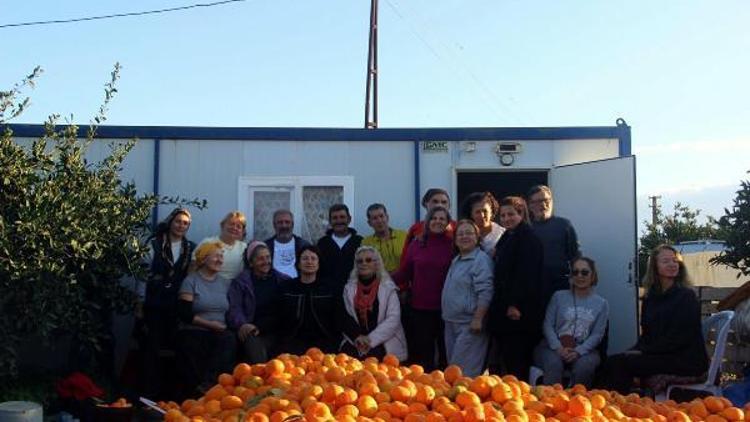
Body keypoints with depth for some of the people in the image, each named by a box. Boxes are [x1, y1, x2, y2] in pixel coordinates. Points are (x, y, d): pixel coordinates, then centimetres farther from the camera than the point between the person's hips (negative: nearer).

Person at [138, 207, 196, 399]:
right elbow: (144, 273, 0)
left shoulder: (191, 249, 9)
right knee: (152, 348, 1)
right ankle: (149, 391, 9)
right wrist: (140, 304, -3)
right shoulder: (154, 244, 1)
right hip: (155, 304, -2)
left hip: (178, 306, 2)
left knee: (174, 347, 4)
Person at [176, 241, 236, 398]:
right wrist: (210, 324, -10)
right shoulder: (191, 281, 4)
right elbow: (184, 314, -6)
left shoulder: (225, 282, 19)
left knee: (229, 340, -32)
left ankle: (206, 386, -34)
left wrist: (224, 326, -4)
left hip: (219, 334, 3)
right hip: (193, 332, -3)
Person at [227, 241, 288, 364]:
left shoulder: (283, 280, 19)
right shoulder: (240, 282, 13)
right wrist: (241, 324, -19)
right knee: (258, 362, -30)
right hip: (254, 332, -2)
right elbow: (234, 308, 1)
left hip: (278, 332, 2)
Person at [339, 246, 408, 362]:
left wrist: (371, 339, -15)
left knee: (373, 355, -31)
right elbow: (344, 317, 5)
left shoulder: (388, 288, 2)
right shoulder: (349, 288, 13)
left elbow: (393, 320, -7)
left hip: (384, 343, -2)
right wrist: (357, 336, -14)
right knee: (347, 352, -27)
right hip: (355, 341, 2)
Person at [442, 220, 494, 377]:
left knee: (464, 370, -8)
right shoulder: (456, 261, 17)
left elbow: (485, 293, -20)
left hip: (469, 324, -10)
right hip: (451, 322, 10)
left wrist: (478, 319, -23)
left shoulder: (481, 259, -13)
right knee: (452, 366, 15)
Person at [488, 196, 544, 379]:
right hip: (503, 309, 9)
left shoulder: (528, 237, -10)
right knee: (507, 356, 10)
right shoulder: (507, 237, 19)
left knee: (516, 359, -8)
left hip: (518, 310, -9)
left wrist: (516, 304, -22)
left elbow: (527, 273, -19)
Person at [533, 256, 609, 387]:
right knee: (554, 364, -34)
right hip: (555, 347, 0)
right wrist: (558, 348, -15)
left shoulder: (601, 303, 10)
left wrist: (578, 351, -15)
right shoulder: (559, 296, 9)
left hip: (584, 349, 0)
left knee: (584, 366, -34)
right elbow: (548, 325, 3)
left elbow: (597, 334, 2)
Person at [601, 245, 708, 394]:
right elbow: (647, 333, 14)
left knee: (618, 363, -21)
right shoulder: (651, 297, 14)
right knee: (613, 361, -13)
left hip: (686, 360, -6)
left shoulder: (687, 296, -6)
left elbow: (679, 338, -14)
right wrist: (635, 350, -7)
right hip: (661, 356, 7)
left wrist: (643, 351, -15)